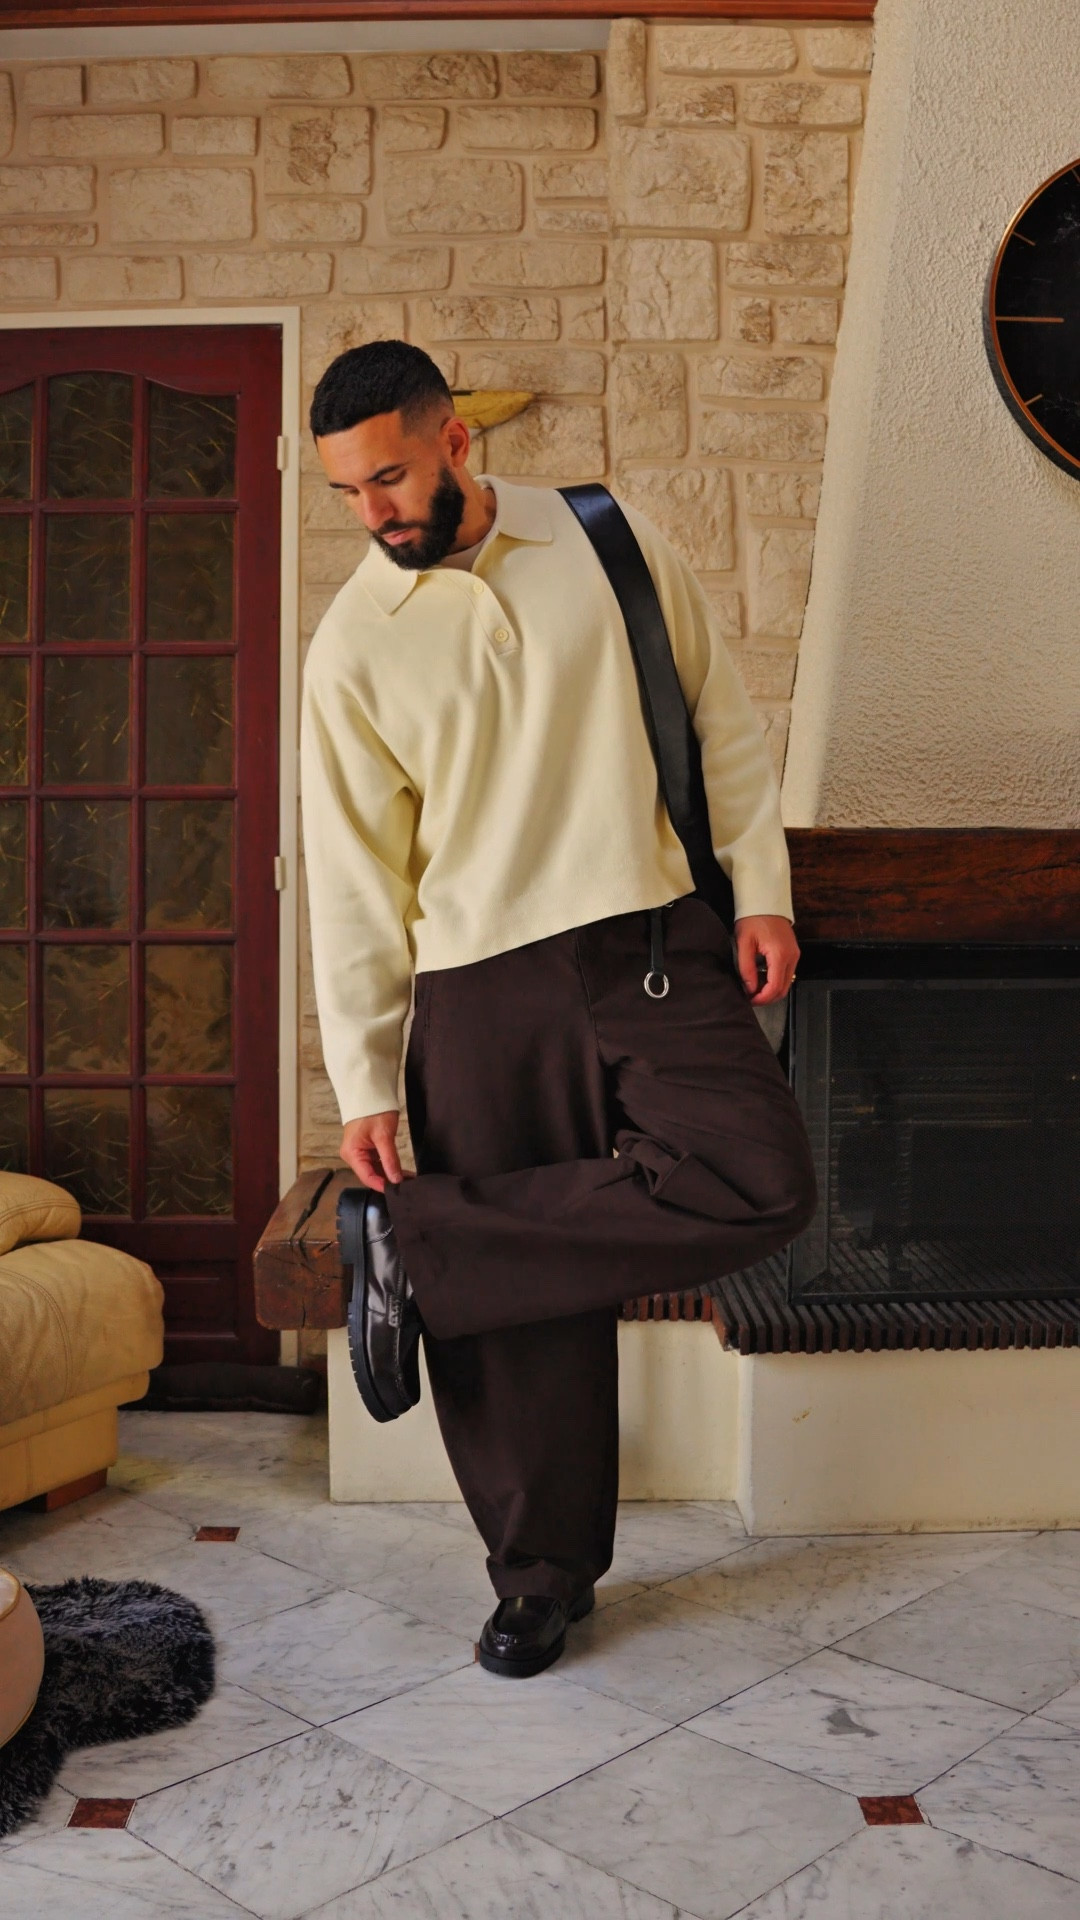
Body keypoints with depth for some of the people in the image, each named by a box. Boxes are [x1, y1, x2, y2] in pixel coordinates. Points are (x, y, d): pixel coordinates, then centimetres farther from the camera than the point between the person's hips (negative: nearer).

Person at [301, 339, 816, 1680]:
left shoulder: (610, 543, 5)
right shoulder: (349, 645, 2)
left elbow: (720, 721, 12)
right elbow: (352, 876, 1)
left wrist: (760, 892, 4)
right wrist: (364, 1084, -1)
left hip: (660, 950, 1)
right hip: (479, 992, -1)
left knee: (763, 1183, -21)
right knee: (527, 1297, 1)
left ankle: (422, 1241, -10)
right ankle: (543, 1572, 23)